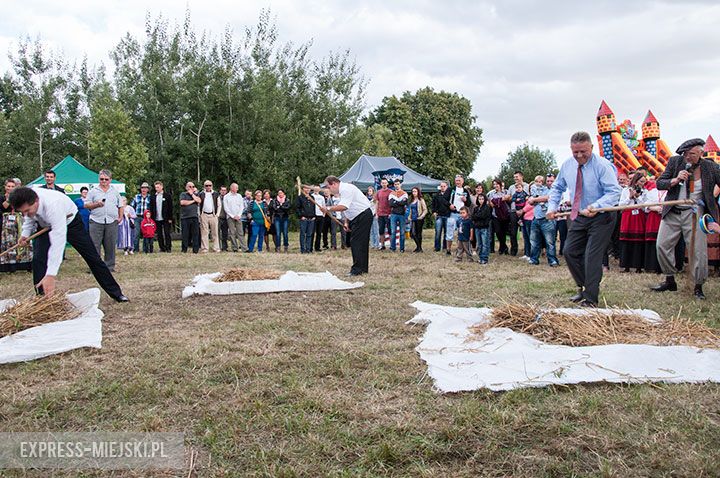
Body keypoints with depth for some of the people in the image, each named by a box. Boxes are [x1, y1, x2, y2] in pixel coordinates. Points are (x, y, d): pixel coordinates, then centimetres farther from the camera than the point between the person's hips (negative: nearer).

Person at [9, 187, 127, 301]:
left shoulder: (53, 205, -46)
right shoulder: (26, 202, -26)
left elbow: (58, 240, -50)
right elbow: (30, 217, 3)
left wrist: (51, 275, -54)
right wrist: (25, 234, -13)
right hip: (45, 226, 5)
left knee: (92, 257, -1)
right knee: (38, 259, -16)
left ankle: (116, 293, 11)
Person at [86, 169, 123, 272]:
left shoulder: (115, 192, 15)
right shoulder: (93, 191, 7)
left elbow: (120, 205, 21)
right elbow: (86, 205, 5)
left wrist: (120, 217, 8)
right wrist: (96, 204, -12)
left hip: (112, 222, 2)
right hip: (96, 222, -2)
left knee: (110, 246, 5)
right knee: (94, 246, -4)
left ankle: (110, 266, 12)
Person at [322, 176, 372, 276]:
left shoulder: (346, 189, -18)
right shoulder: (342, 191, 15)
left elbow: (343, 207, -29)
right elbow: (346, 210, 20)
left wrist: (328, 209, -22)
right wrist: (347, 223, 13)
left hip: (363, 216, -11)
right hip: (357, 218, 11)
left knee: (356, 242, -11)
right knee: (362, 243, 13)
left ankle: (357, 269, -8)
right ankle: (363, 268, 20)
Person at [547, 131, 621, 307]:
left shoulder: (602, 165, -17)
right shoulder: (567, 165, 2)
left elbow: (614, 192, -22)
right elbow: (557, 188, 15)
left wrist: (596, 206, -36)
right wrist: (552, 207, 0)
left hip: (601, 217, -7)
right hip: (579, 217, 7)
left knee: (592, 257, -10)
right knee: (570, 252, 9)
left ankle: (591, 299, -1)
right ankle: (583, 287, 28)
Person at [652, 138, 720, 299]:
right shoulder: (675, 161, 0)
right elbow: (659, 183, 1)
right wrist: (676, 180, -17)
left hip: (694, 213, -2)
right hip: (672, 212, 2)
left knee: (698, 250, -4)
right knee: (662, 245, 0)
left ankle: (698, 287, 11)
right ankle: (670, 281, 17)